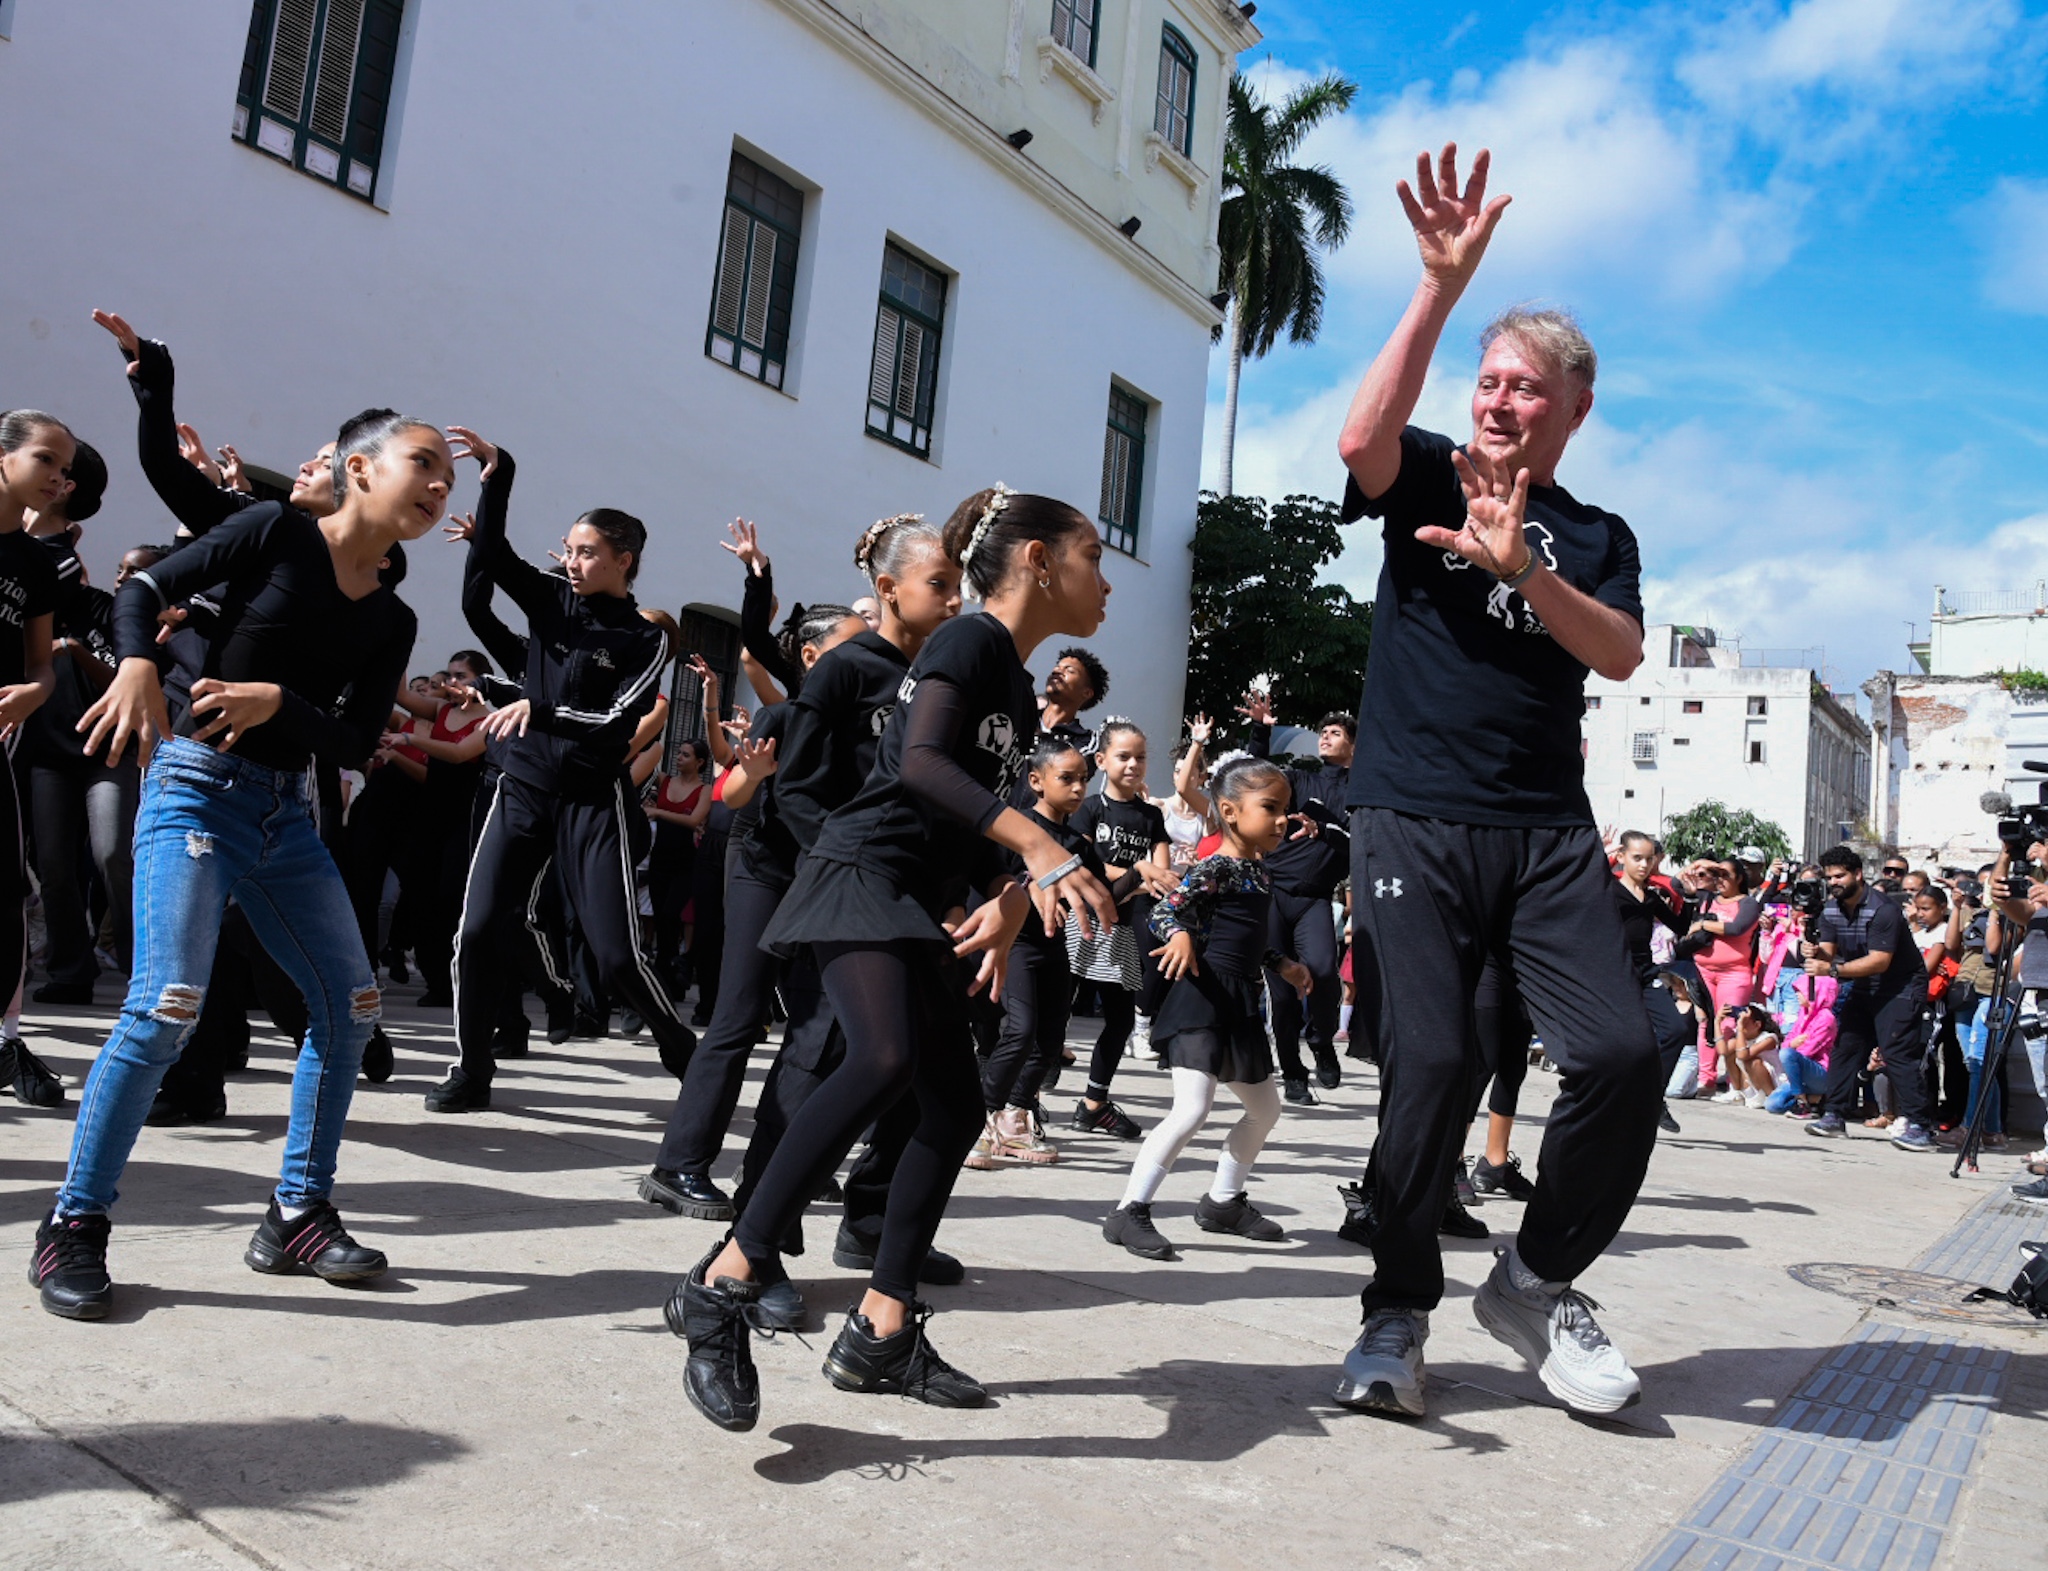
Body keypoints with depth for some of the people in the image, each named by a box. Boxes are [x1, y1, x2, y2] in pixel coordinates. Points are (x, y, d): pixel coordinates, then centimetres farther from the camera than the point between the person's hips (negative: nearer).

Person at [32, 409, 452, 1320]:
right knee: (167, 1005, -19)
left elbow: (355, 743, 3)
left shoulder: (391, 621, 9)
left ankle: (298, 1215, 15)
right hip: (196, 788, -6)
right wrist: (137, 666, -23)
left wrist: (280, 701, -15)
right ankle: (73, 1227, -2)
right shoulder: (276, 533, -3)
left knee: (350, 1004, 2)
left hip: (286, 815, 6)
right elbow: (148, 589, -4)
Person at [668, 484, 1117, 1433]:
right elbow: (920, 760, -23)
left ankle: (879, 1333, 13)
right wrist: (1040, 850, -31)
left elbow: (994, 831, 17)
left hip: (926, 907, 10)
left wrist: (1007, 903, -3)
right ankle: (724, 1285, -26)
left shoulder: (1019, 690, 19)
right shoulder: (969, 641, -7)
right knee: (885, 1058, -32)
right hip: (862, 874, -10)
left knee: (954, 1109, 6)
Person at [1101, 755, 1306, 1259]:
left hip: (1241, 1005, 10)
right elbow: (1164, 912, -20)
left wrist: (1283, 966, 23)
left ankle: (1223, 1202, 34)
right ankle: (1128, 1212, -9)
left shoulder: (1259, 869, 14)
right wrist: (1180, 936, -38)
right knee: (1192, 1109, -18)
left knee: (1265, 1109, 19)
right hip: (1203, 997, -10)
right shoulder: (1215, 869, -13)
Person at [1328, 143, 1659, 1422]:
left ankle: (1539, 1279, 10)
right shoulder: (1426, 478, 11)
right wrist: (1444, 286, -18)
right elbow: (1362, 439, -13)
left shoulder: (1597, 538, 18)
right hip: (1414, 821, -2)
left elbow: (1621, 654, -1)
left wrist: (1519, 566, -17)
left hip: (1548, 826, 3)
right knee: (1430, 1062, -10)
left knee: (1622, 1051, -11)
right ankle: (1400, 1312, 7)